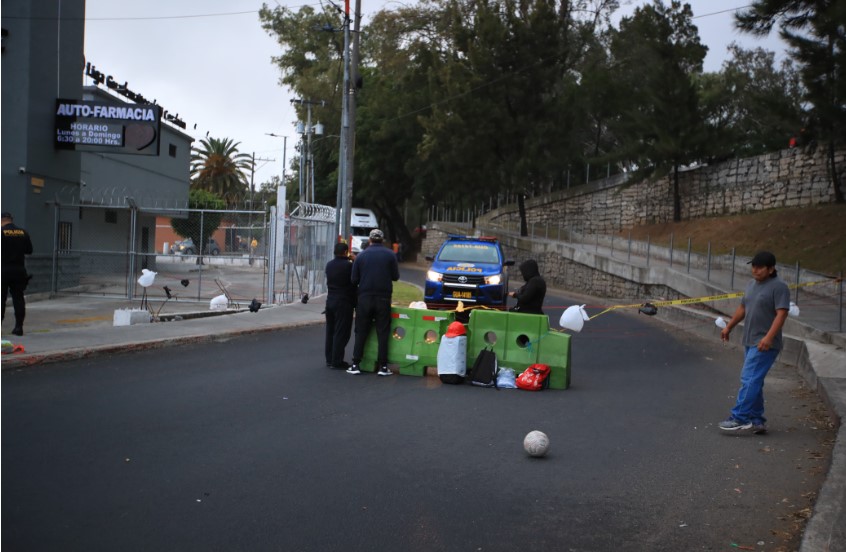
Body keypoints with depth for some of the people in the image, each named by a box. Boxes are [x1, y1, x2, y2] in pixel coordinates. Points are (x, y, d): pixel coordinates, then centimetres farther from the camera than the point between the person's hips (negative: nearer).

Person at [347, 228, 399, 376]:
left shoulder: (361, 255, 0)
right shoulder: (390, 255, -3)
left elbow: (354, 279, 0)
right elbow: (395, 276, 2)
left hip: (364, 298, 1)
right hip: (383, 298, -1)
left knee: (361, 332, 7)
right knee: (382, 332, 4)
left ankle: (355, 365, 6)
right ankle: (383, 366, 3)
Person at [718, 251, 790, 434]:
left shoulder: (779, 287, -11)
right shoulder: (752, 284, 16)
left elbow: (781, 314, -19)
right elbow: (743, 308, 26)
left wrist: (769, 337, -27)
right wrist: (729, 327, 27)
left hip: (765, 344, -9)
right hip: (750, 341, 9)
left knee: (750, 380, -13)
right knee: (753, 381, 10)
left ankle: (739, 417, -12)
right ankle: (757, 420, 16)